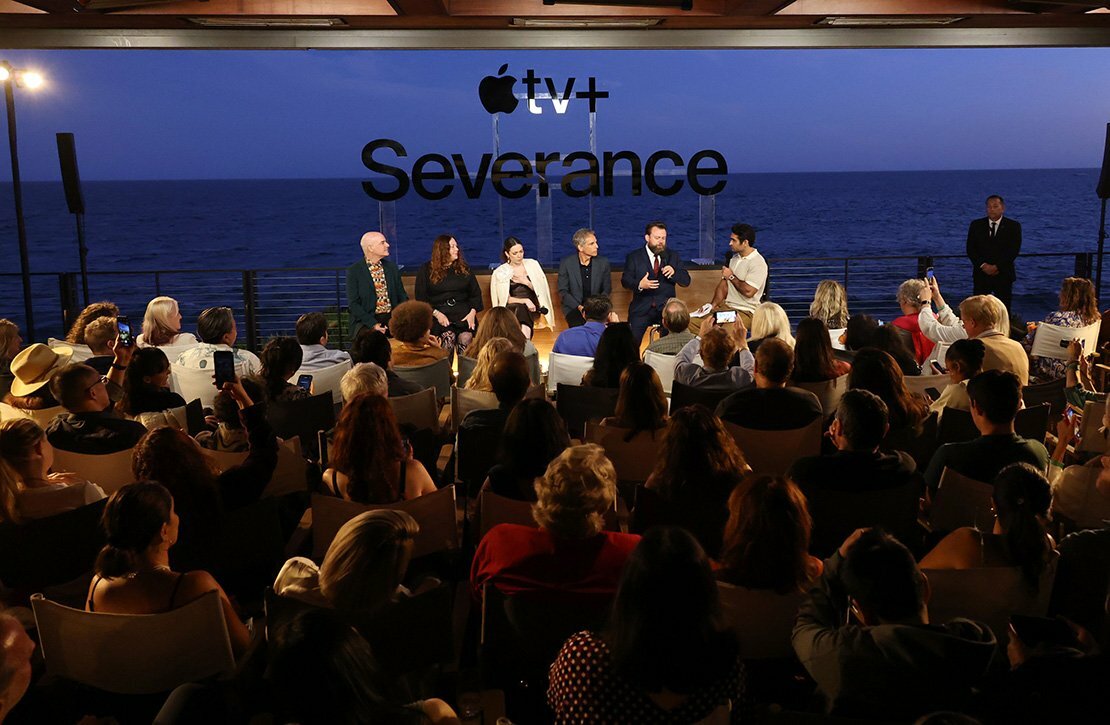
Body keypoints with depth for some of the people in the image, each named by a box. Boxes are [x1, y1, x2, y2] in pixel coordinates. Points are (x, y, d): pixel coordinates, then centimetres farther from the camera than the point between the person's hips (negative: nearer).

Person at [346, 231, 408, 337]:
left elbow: (402, 296, 14)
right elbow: (353, 304, -6)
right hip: (366, 322, -4)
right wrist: (373, 324, -17)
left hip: (393, 319, 4)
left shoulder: (392, 267, 13)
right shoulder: (354, 271, -1)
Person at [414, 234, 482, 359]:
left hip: (463, 313, 2)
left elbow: (476, 293, 16)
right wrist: (436, 313, -11)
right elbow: (421, 298, 4)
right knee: (448, 337, -33)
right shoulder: (426, 270, 9)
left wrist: (473, 312, -3)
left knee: (466, 337, -29)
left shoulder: (464, 268, 17)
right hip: (438, 313, -2)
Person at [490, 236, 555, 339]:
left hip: (532, 307, 1)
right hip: (512, 309, -1)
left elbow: (542, 289, 10)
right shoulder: (500, 272, 6)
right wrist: (525, 301, -14)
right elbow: (505, 299, 1)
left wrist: (526, 282, -7)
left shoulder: (533, 264, 12)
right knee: (520, 308, -35)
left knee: (522, 310, -34)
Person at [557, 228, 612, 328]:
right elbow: (563, 292, -1)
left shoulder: (603, 262, 2)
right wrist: (580, 308, -14)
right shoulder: (566, 263, -3)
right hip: (574, 308, -2)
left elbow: (607, 289, 8)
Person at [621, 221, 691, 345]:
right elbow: (625, 281, -4)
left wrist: (674, 272, -15)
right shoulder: (634, 257, 5)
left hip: (666, 311, 1)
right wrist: (639, 284, -26)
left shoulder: (673, 256, 11)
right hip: (641, 311, -1)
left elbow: (686, 281, 7)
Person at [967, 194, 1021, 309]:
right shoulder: (976, 225, 8)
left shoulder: (1013, 226, 3)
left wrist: (997, 266, -13)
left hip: (1003, 274, -1)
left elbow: (1014, 250, -5)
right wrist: (983, 265, -10)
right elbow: (970, 249, 2)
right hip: (981, 274, 1)